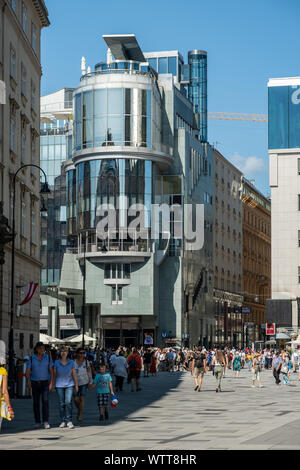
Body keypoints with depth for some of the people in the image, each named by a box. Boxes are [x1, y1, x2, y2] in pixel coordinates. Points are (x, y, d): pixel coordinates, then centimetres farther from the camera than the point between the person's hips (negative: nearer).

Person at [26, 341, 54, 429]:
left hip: (45, 382, -1)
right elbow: (28, 371, -3)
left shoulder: (48, 358, 2)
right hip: (35, 383, 1)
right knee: (36, 403, 5)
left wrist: (51, 383, -7)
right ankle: (37, 422, 16)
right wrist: (28, 382, -19)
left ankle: (46, 422, -20)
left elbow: (51, 371, 2)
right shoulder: (31, 359, 1)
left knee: (45, 401, -16)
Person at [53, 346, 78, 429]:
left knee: (68, 402, -12)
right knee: (61, 403, 3)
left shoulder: (71, 362, 2)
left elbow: (74, 374, 6)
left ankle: (69, 421, -8)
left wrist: (76, 385, 5)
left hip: (69, 385, -1)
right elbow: (54, 374, 5)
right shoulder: (56, 363, 1)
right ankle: (63, 421, 11)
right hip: (59, 385, 1)